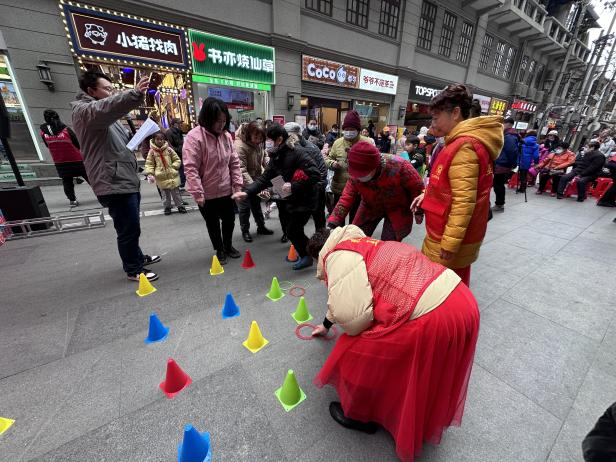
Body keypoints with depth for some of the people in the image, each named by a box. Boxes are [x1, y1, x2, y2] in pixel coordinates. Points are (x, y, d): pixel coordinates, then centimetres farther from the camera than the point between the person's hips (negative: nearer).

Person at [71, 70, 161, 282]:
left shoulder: (105, 116, 24)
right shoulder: (84, 110, -8)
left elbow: (121, 140, 26)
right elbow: (107, 107, -31)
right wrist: (135, 93, -44)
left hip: (126, 180, 10)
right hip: (114, 184, -10)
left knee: (131, 227, 22)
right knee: (129, 229, -2)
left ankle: (137, 257, 39)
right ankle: (133, 269, 13)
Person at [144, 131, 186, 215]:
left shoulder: (169, 149, -1)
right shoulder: (152, 151, -2)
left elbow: (177, 160, 6)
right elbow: (149, 164, 1)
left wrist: (173, 167, -6)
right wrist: (150, 174, -10)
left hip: (172, 175, 0)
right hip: (161, 177, 0)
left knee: (176, 192, 9)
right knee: (165, 193, 9)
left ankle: (180, 205, 21)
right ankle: (167, 207, 23)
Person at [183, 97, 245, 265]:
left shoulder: (226, 136, 0)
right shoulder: (194, 137, -16)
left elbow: (234, 163, 3)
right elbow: (191, 168, -18)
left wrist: (237, 186, -3)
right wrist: (198, 193, -20)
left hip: (226, 191, 5)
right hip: (207, 193, -4)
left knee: (229, 220, 17)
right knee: (213, 224, 13)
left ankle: (228, 246, 42)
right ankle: (219, 250, 34)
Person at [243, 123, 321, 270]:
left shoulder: (297, 152, -21)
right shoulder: (276, 156, 3)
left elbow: (315, 175, -27)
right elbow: (264, 178, 2)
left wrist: (293, 186, -27)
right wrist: (247, 192, -9)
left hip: (305, 198, -8)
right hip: (291, 198, 8)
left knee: (293, 231, -4)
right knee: (289, 229, 15)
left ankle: (307, 256, 19)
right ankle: (303, 251, 37)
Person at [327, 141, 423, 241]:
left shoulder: (398, 166, -33)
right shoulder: (355, 176, -24)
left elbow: (417, 187, -17)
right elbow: (346, 199, -19)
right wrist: (333, 223, -28)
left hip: (397, 210, -2)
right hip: (370, 207, 3)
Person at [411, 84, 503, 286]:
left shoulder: (463, 146, -19)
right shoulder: (465, 141, 13)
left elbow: (463, 201, -24)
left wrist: (450, 243, -22)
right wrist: (428, 194, 7)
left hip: (449, 240, -10)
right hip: (459, 236, 10)